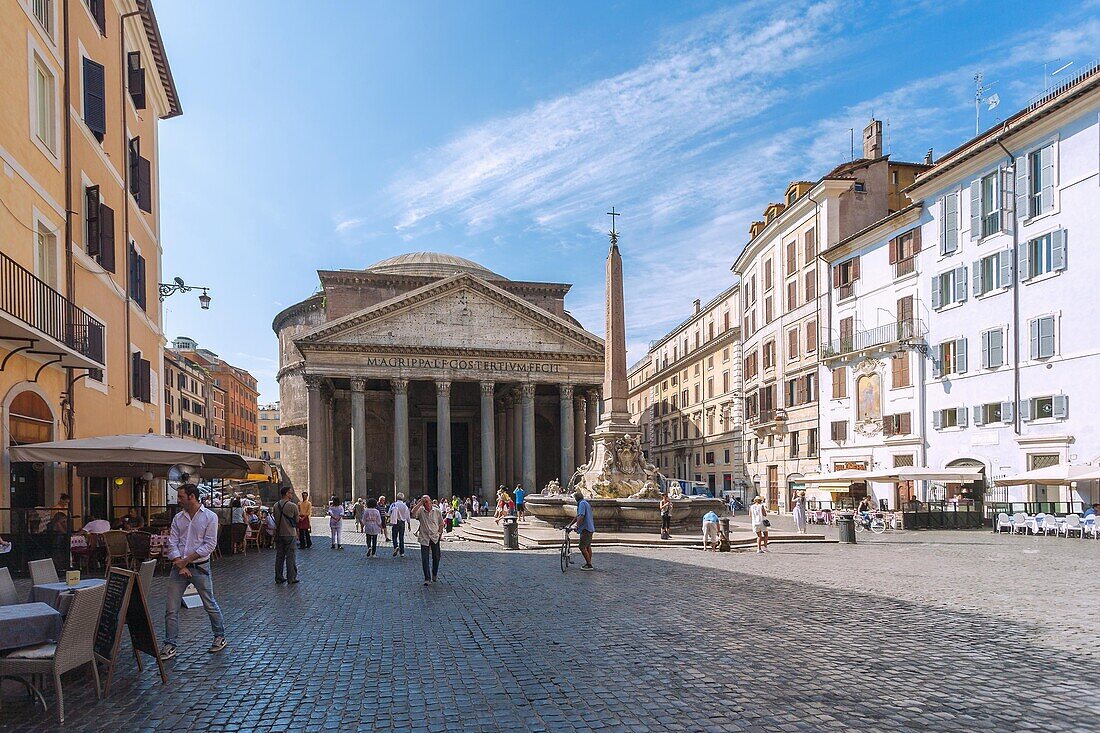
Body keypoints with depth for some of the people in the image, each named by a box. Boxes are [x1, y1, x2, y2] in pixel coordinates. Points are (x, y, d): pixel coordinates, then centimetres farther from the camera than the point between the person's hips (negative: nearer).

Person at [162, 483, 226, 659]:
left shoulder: (210, 517, -6)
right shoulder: (178, 518, 7)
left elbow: (210, 544, -12)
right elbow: (172, 543, 2)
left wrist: (187, 559, -16)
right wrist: (180, 564, -11)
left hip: (200, 567, -4)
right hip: (179, 567, 4)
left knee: (210, 605, 6)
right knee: (171, 608, 3)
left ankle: (220, 636, 23)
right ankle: (170, 644, 13)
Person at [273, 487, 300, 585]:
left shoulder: (276, 505, 3)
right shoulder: (293, 506, -13)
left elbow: (275, 518, 10)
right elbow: (297, 521, -4)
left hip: (278, 534, 5)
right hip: (290, 534, -5)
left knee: (279, 556, 11)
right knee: (290, 557, 2)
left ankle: (278, 578, 15)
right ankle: (291, 578, 6)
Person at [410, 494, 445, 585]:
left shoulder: (437, 511, 2)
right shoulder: (420, 511, -3)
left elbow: (441, 523, 13)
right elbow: (412, 514, -25)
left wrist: (440, 533, 3)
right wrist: (420, 503, -21)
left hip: (435, 538, 1)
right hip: (424, 538, -1)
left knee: (436, 557, 9)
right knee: (424, 559, -5)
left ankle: (435, 574, 31)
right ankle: (427, 578, 3)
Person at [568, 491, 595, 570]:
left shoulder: (582, 503, -13)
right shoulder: (586, 503, 20)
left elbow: (581, 516, -25)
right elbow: (578, 517, 25)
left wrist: (577, 526, -27)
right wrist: (570, 525, 27)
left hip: (586, 528, -11)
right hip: (590, 528, 11)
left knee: (582, 547, -9)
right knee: (588, 546, 16)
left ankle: (589, 565, -8)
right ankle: (589, 563, 22)